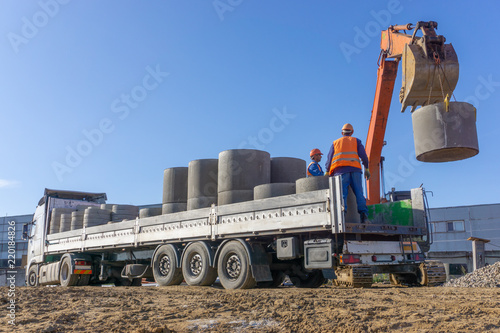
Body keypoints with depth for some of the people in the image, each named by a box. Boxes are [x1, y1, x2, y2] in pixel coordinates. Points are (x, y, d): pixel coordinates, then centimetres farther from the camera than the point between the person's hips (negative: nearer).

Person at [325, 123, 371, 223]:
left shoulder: (335, 143, 23)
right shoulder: (356, 141, 21)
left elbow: (329, 160, 16)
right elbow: (363, 155, 7)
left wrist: (327, 173, 22)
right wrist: (366, 168, 14)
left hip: (341, 170, 0)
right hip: (355, 169, 0)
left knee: (342, 192, -12)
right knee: (358, 192, -1)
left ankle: (342, 208, -35)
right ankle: (363, 211, -19)